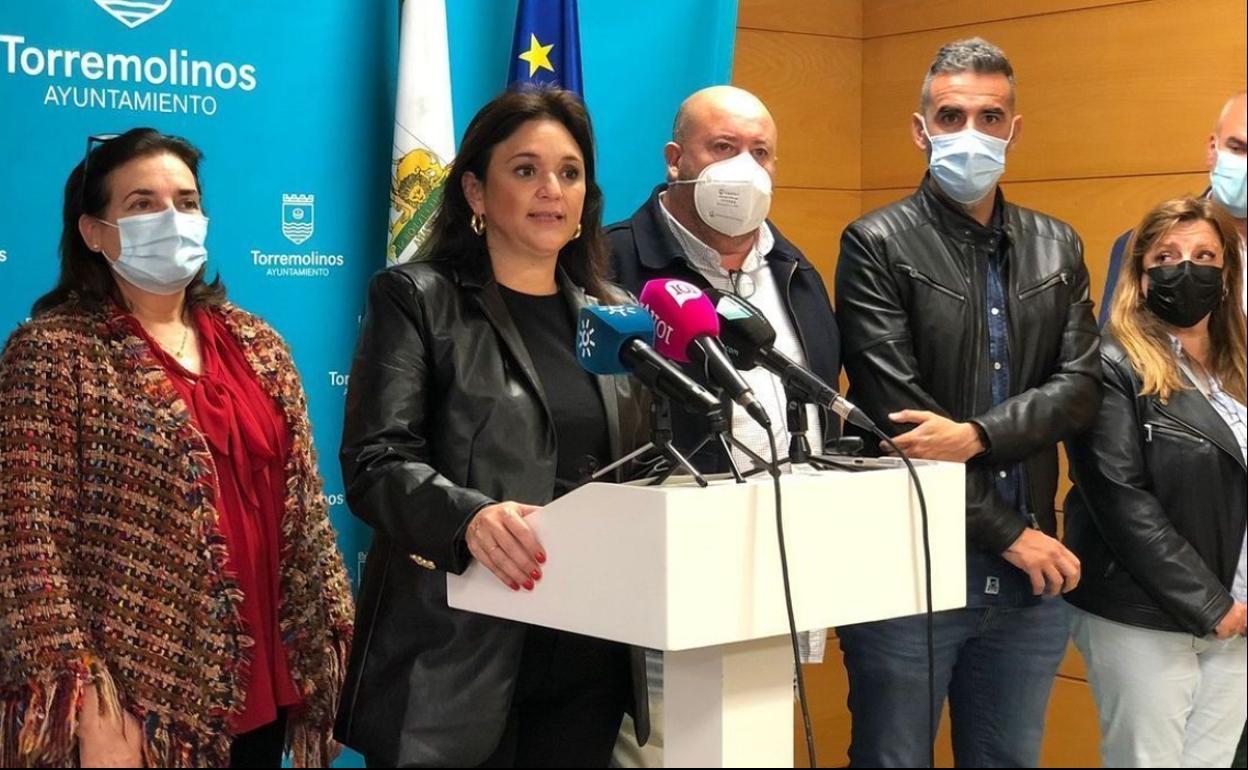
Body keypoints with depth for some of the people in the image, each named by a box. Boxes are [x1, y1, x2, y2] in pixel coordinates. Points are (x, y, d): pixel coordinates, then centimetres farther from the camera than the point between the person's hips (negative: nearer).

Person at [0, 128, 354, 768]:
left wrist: (332, 633, 7)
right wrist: (91, 707, -17)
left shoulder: (256, 345, 9)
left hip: (261, 683, 5)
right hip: (140, 700, -5)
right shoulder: (52, 351, -8)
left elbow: (303, 505, 12)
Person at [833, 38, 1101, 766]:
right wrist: (1006, 530, -11)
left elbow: (1083, 388, 1)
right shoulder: (877, 245, -5)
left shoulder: (1057, 247, 10)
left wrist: (978, 434, -17)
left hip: (1028, 574, 4)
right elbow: (894, 409, -12)